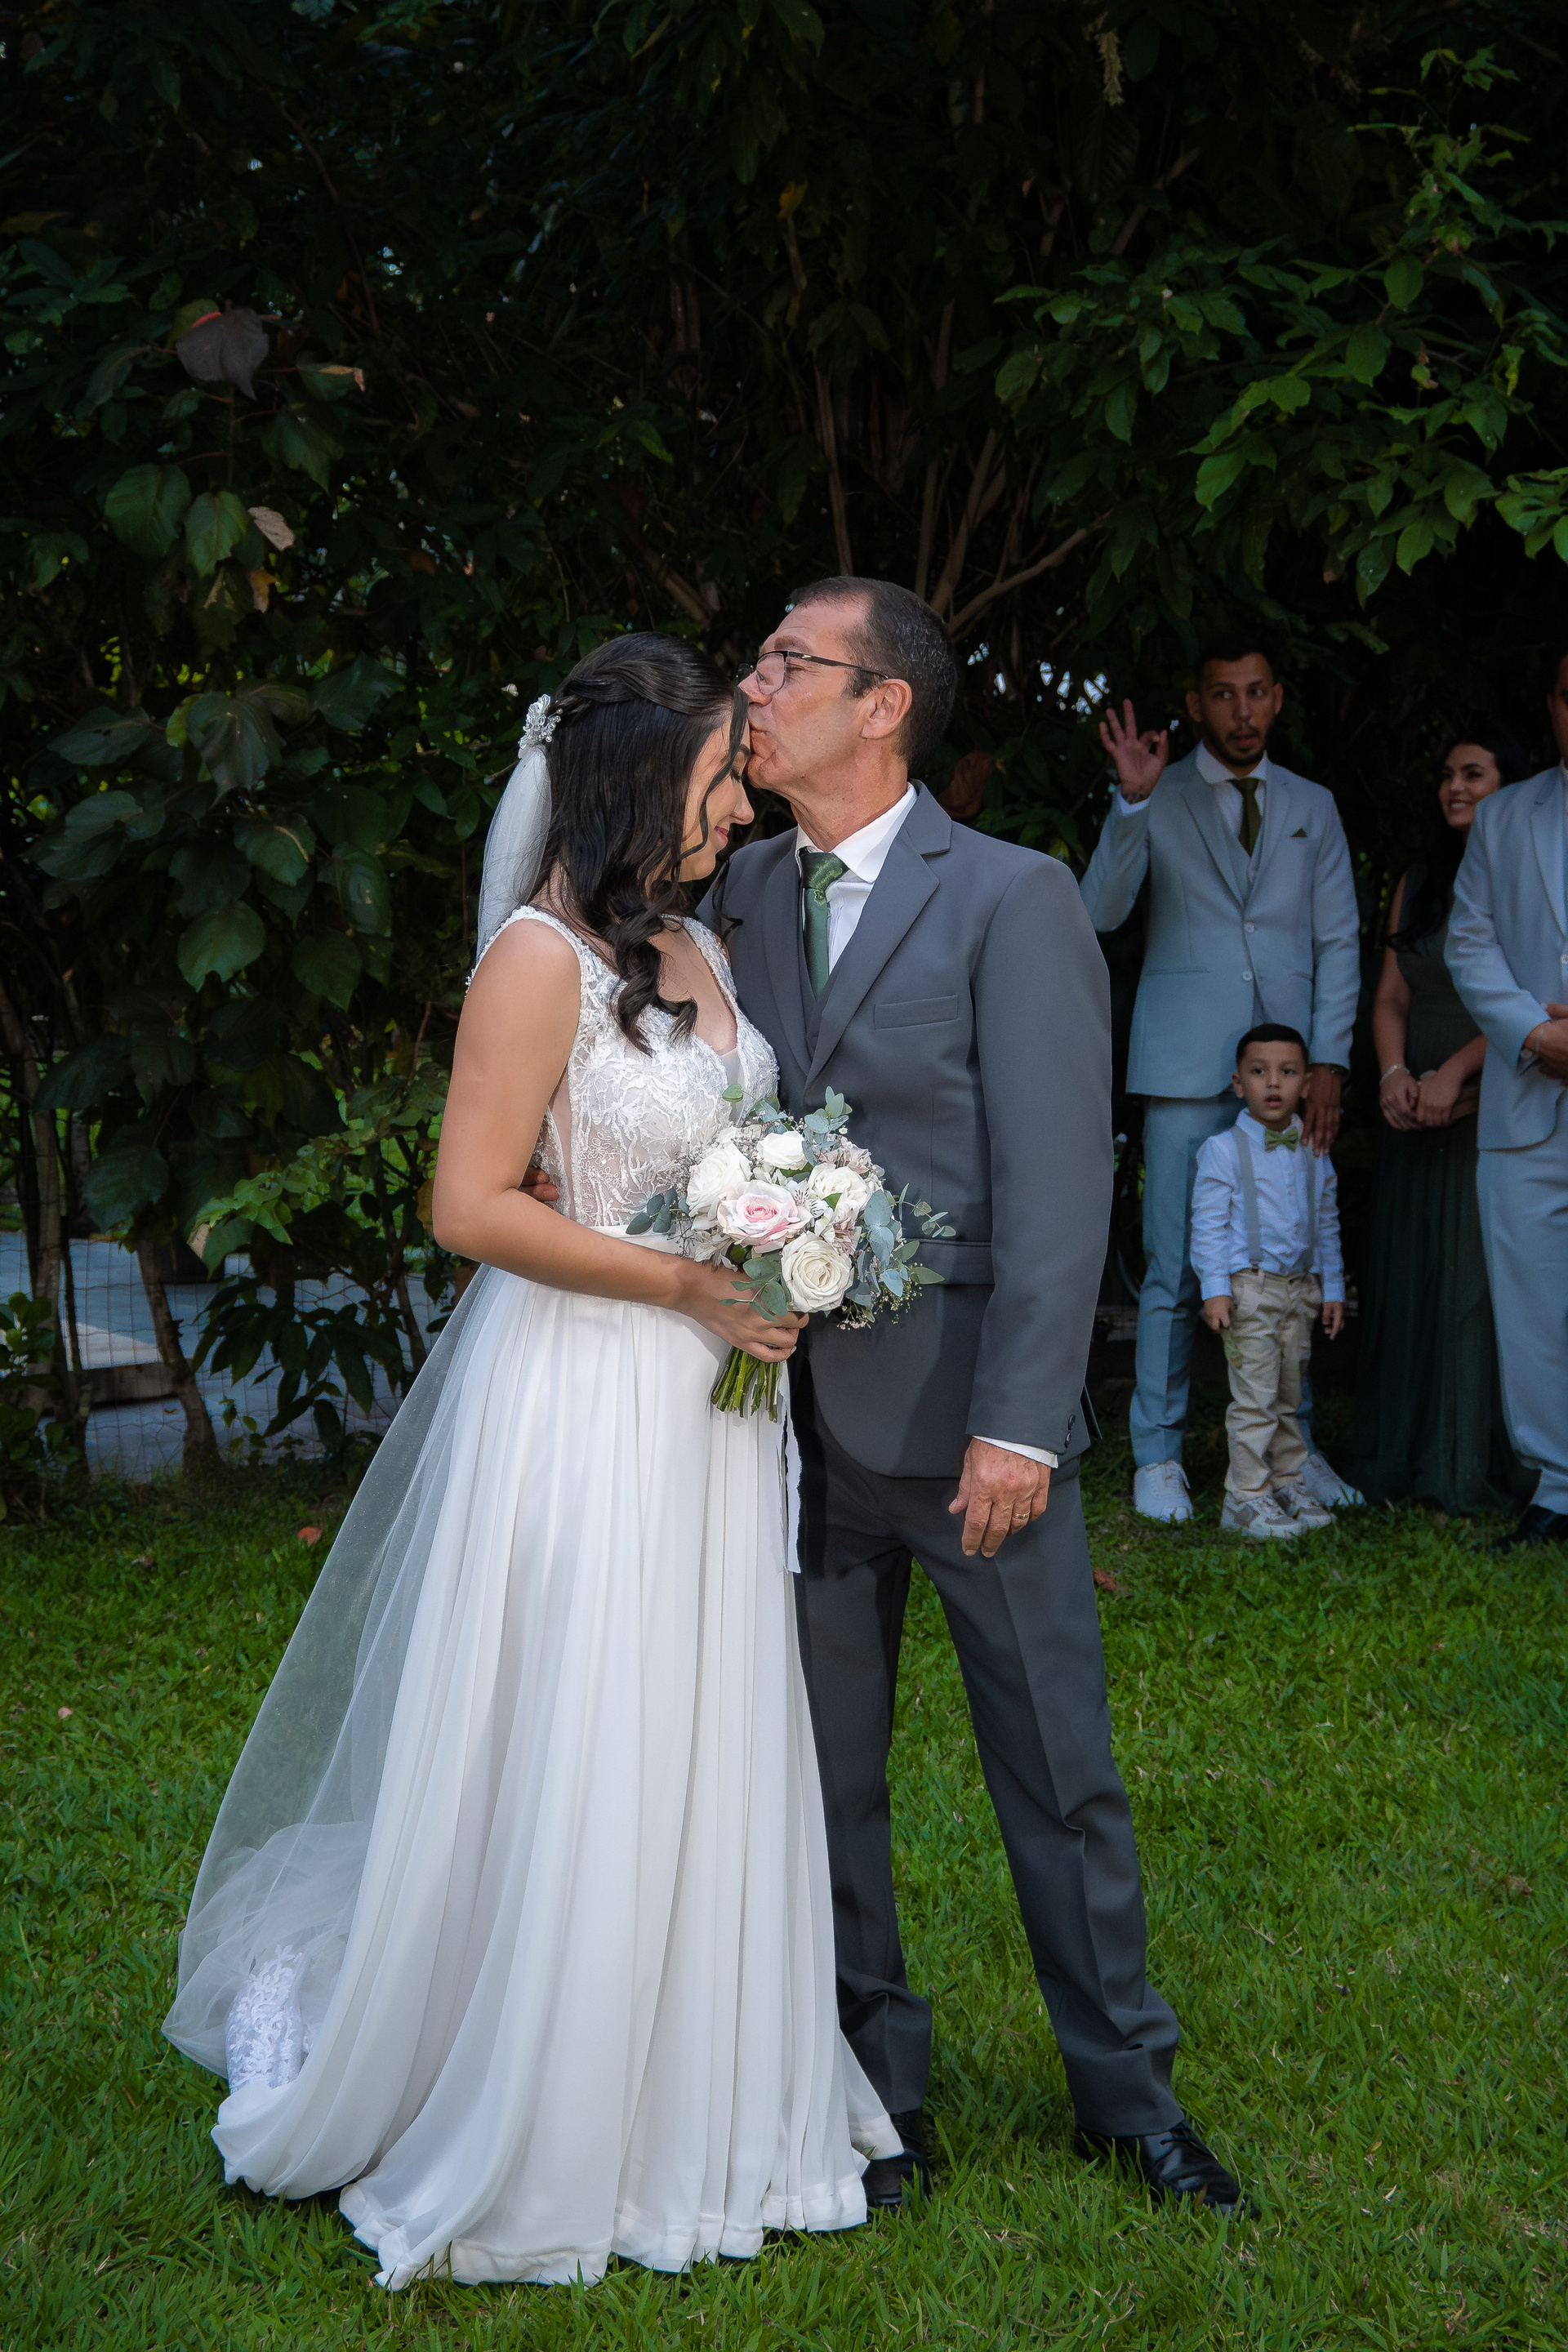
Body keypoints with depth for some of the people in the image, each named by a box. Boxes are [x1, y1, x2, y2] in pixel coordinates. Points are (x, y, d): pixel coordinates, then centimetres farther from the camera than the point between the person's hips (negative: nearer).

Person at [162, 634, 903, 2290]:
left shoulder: (697, 951, 11)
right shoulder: (543, 958, -14)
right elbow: (473, 1206, -18)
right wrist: (683, 1285, -17)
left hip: (703, 1408, 8)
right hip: (577, 1402, -8)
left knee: (703, 1763, 14)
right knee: (564, 1770, 2)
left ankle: (693, 2107, 28)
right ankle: (528, 2141, 20)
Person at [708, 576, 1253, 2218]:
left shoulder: (1012, 900, -6)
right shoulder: (741, 895, 9)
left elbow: (1057, 1180, -12)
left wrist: (1018, 1424, -17)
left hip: (968, 1412, -4)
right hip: (799, 1418, 4)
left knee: (1061, 1774, 6)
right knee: (826, 1774, 13)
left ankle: (1126, 2093, 23)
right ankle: (874, 2083, 30)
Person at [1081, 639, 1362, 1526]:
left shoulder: (1313, 806, 14)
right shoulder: (1156, 800, 7)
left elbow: (1339, 941, 11)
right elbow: (1103, 911, -6)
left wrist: (1329, 1058, 0)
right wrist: (1133, 802, -18)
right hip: (1189, 1067, -2)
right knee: (1177, 1270, -2)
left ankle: (1293, 1446, 14)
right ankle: (1159, 1455, 6)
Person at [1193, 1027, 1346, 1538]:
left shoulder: (1314, 1155, 11)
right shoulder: (1223, 1151, -5)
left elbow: (1326, 1226, 19)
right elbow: (1208, 1225, -7)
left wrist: (1332, 1288, 17)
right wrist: (1215, 1289, -14)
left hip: (1300, 1288, 5)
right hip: (1248, 1286, -5)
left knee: (1288, 1396, 12)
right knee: (1255, 1396, -7)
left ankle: (1287, 1482, 23)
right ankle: (1246, 1496, -2)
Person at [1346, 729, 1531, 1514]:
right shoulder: (1417, 883, 15)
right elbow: (1390, 994, 11)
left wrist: (1456, 1074, -19)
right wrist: (1395, 1072, -7)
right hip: (1416, 1113, 5)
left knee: (1484, 1272, -5)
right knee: (1407, 1272, 3)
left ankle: (1474, 1469, -1)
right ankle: (1398, 1460, 8)